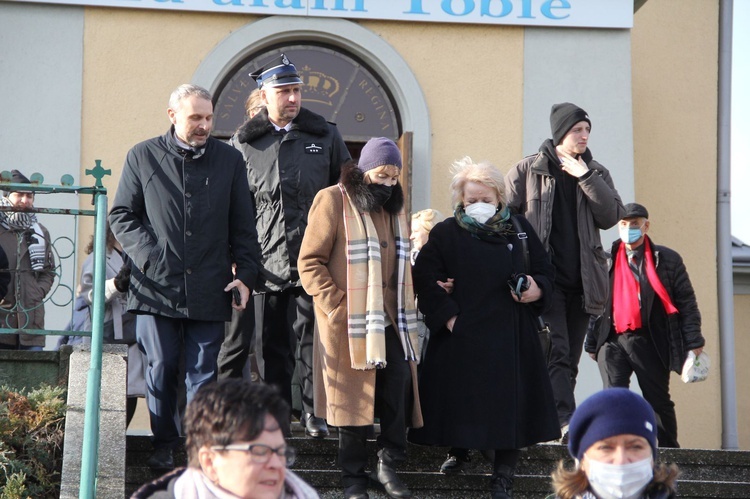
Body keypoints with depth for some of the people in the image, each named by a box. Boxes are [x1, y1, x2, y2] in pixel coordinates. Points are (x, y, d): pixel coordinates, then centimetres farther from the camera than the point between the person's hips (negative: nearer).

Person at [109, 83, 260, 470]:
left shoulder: (229, 160, 9)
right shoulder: (143, 157, 5)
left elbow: (243, 227, 11)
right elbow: (121, 216, 8)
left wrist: (246, 274, 3)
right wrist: (148, 254, -6)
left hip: (209, 289, 1)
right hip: (157, 286, 0)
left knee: (203, 374, 2)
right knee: (161, 369, 5)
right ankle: (163, 445, 17)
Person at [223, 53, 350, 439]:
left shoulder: (325, 135, 7)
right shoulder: (245, 142, 7)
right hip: (268, 259, 1)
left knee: (313, 335, -1)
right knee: (274, 341, 7)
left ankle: (314, 410, 8)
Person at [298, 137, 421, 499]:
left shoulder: (393, 205, 16)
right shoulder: (333, 201, -5)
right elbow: (310, 261, -8)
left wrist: (404, 308, 13)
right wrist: (336, 306, -16)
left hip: (390, 320, 5)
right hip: (349, 321, -5)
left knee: (399, 385, -5)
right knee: (355, 399, 1)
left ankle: (388, 465, 10)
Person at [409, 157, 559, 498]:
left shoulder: (520, 229, 8)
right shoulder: (445, 234, 1)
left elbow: (544, 271, 13)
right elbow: (427, 280, -5)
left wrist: (537, 291, -8)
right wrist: (448, 316, -13)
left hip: (509, 337, 1)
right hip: (460, 337, -1)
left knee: (508, 400, -2)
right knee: (459, 397, 4)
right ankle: (458, 451, 30)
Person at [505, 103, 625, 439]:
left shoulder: (596, 173, 15)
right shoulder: (528, 170, 5)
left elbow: (611, 216, 1)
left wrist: (585, 177, -5)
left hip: (582, 281, 4)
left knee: (570, 357, 6)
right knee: (556, 352, -19)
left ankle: (553, 422, 11)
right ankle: (566, 421, -30)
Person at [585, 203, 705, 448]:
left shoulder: (667, 260, 6)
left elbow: (686, 303, 2)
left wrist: (694, 342, -7)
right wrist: (592, 343, 10)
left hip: (649, 342, -2)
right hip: (613, 342, 2)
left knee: (659, 400, 5)